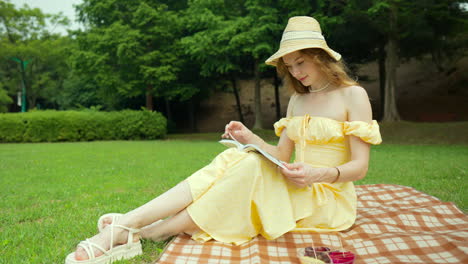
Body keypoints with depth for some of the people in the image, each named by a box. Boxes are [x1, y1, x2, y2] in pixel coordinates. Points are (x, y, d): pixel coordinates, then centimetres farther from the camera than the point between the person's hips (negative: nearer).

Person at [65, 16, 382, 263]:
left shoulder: (353, 95, -5)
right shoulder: (298, 99, 13)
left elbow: (360, 166, -10)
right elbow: (281, 156, 8)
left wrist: (319, 173, -28)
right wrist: (249, 138, -9)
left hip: (329, 200, -5)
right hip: (296, 190, 5)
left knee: (252, 168, -32)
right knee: (235, 160, -24)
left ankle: (142, 233, -31)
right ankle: (128, 222, -31)